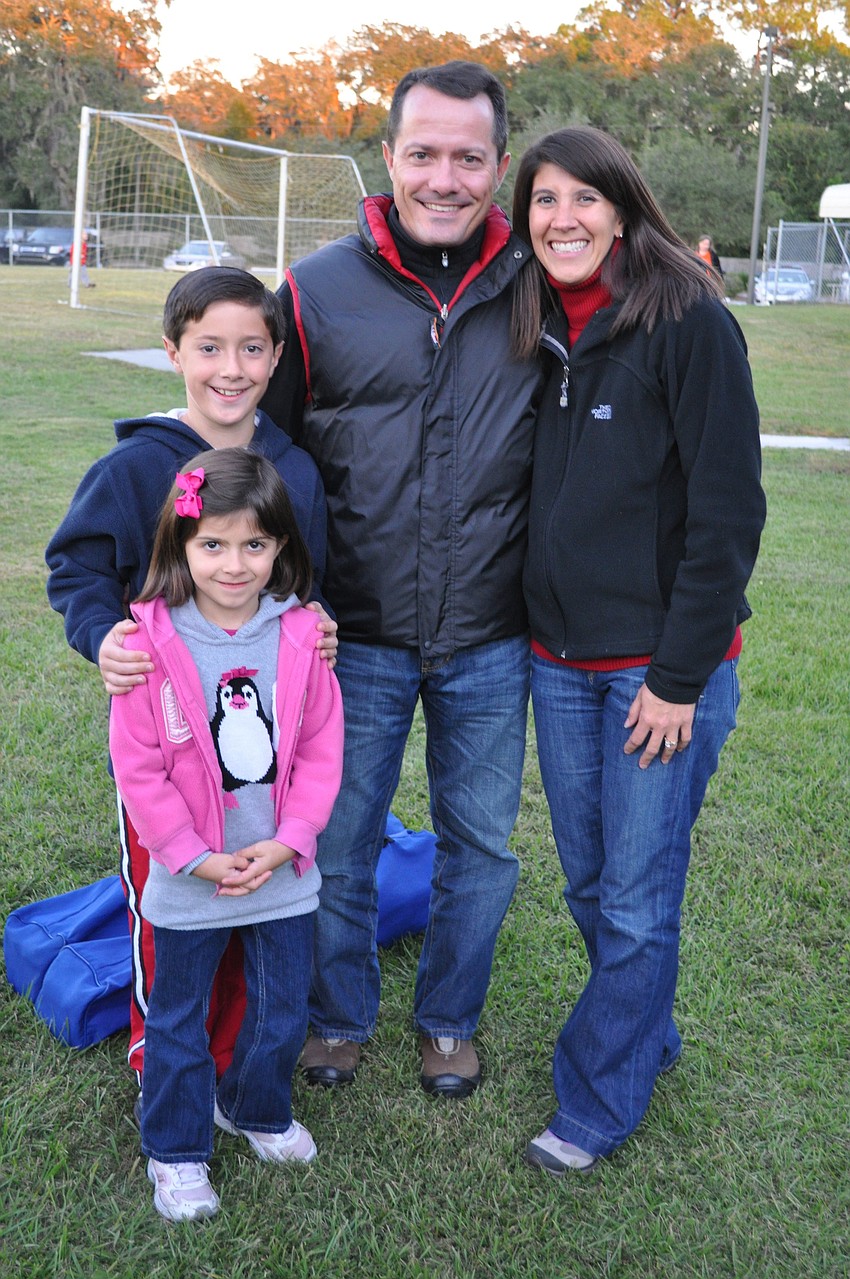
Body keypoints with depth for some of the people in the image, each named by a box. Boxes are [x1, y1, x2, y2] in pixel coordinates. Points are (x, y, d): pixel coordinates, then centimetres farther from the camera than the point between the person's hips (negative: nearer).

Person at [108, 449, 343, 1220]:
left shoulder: (300, 635, -9)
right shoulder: (153, 641, -16)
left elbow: (321, 749, -3)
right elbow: (137, 766, -12)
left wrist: (288, 843, -12)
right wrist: (196, 857, -14)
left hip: (283, 870, 3)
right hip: (187, 880, -2)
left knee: (284, 1011, 19)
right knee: (178, 1019, 15)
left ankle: (256, 1110, 46)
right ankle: (176, 1152, 35)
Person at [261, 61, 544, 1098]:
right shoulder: (319, 290, -5)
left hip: (492, 642, 1)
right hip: (357, 637, 0)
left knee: (480, 845, 14)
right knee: (336, 845, 13)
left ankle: (448, 1019, 38)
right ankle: (339, 1015, 38)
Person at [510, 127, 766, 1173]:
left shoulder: (689, 321, -12)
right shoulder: (541, 332, 8)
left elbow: (727, 514, -15)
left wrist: (679, 676, -15)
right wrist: (531, 633, 10)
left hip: (664, 666, -6)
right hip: (559, 661, 7)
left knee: (636, 900, 4)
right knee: (588, 881, 17)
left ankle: (597, 1104, 21)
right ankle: (644, 1033, 40)